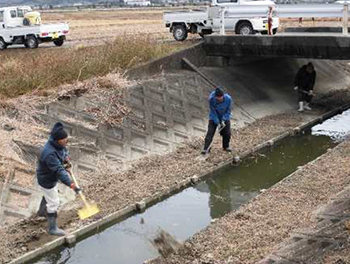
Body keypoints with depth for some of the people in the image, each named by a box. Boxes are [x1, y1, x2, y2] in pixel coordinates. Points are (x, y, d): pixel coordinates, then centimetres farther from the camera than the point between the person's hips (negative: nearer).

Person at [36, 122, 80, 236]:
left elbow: (64, 150, 9)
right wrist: (71, 185, -49)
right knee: (53, 203, 6)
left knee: (49, 195, 33)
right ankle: (52, 228, 24)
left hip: (52, 177, 9)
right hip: (47, 181, -9)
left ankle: (42, 211, 60)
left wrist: (66, 157, -13)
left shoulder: (58, 144, -15)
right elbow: (59, 171, -46)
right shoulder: (50, 153, -42)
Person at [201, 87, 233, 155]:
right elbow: (213, 112, -20)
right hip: (214, 118, -2)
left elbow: (228, 111, -13)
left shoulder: (228, 99, -26)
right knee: (210, 132, -12)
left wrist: (223, 121, -20)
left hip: (225, 117, 2)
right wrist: (218, 123, -21)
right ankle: (206, 148, -10)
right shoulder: (211, 99, -29)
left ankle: (226, 146, 27)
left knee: (227, 133, 3)